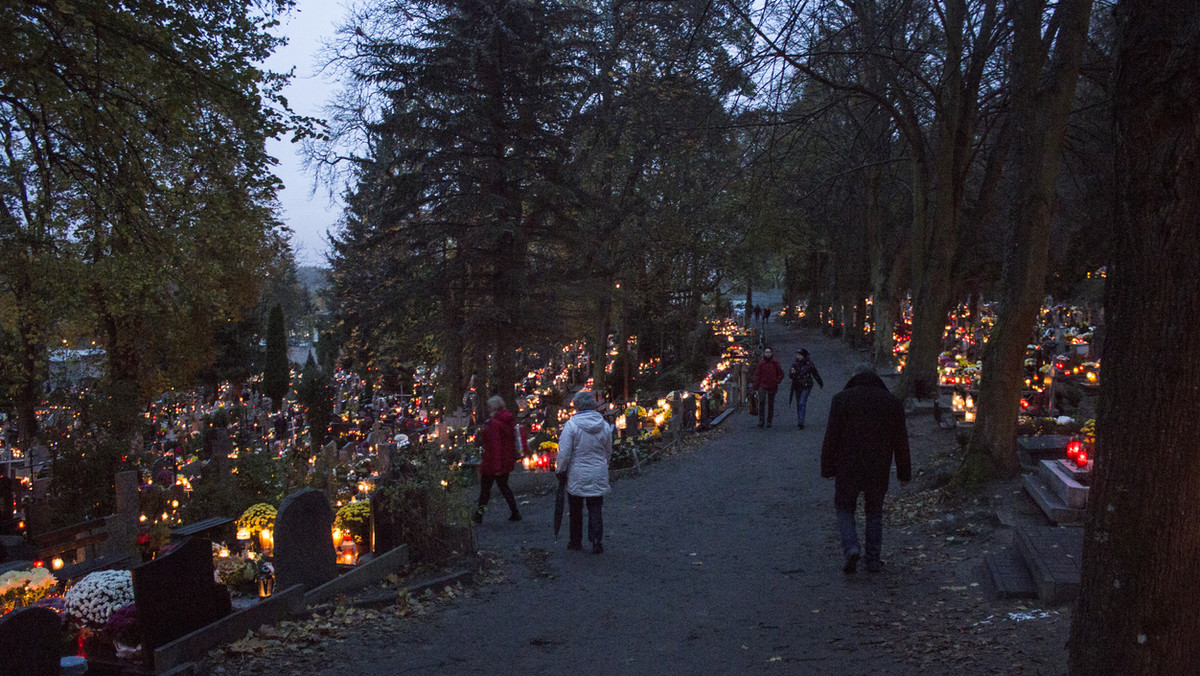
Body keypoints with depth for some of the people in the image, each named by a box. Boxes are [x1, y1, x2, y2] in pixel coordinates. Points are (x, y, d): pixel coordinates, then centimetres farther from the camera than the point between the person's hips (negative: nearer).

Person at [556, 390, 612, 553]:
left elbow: (564, 452, -14)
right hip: (598, 475, 3)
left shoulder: (571, 424, -14)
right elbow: (609, 452, 11)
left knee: (576, 509, 12)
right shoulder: (604, 425, 0)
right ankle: (597, 541, 1)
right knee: (596, 508, 9)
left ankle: (576, 541, 23)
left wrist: (560, 470, 0)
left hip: (577, 475, -3)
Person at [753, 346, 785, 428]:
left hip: (772, 387, 1)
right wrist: (756, 388, 1)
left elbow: (781, 374, 7)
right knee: (761, 401, -15)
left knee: (771, 404, 6)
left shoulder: (775, 362, 1)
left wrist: (776, 382, -6)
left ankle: (769, 421, 16)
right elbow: (757, 376, 5)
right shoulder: (761, 363, 2)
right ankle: (761, 420, -11)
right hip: (762, 386, 0)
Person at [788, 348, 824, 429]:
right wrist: (792, 373, -26)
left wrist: (821, 384, 19)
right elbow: (790, 376, -2)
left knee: (802, 403, -15)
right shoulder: (795, 364, 1)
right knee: (798, 404, 11)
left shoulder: (809, 364, -6)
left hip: (806, 387, -4)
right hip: (797, 387, 4)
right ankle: (799, 421, 24)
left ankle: (801, 422, -20)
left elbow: (816, 374, 7)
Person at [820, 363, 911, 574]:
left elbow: (831, 437, -7)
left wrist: (827, 468, 1)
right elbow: (901, 442, 6)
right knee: (874, 512, 18)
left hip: (847, 469, -2)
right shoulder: (892, 402, 3)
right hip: (878, 470, 2)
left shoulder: (841, 399, -4)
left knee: (844, 509, 12)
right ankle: (873, 559, 19)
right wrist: (904, 473, 13)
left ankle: (851, 548, -10)